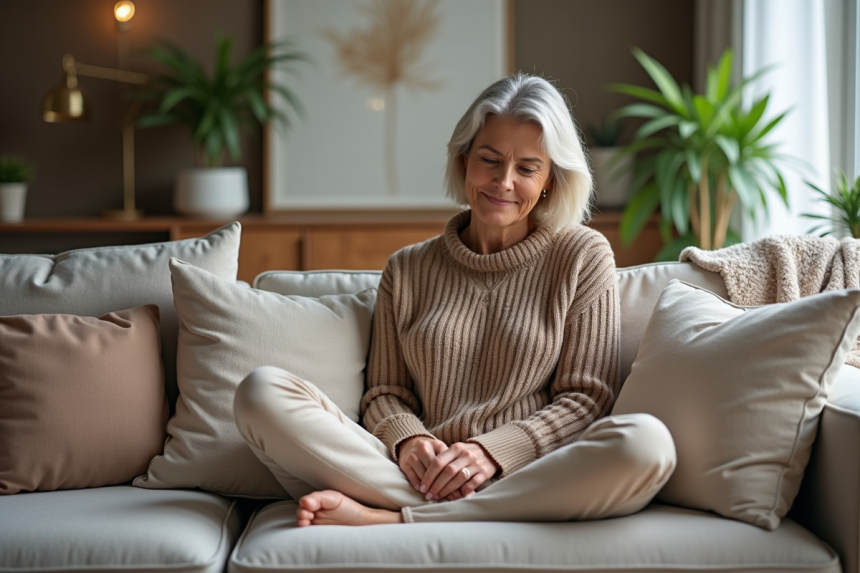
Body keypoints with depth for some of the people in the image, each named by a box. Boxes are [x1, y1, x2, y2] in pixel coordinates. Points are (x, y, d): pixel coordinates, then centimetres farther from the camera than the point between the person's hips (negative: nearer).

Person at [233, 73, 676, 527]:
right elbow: (385, 391, 15)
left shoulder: (583, 257, 10)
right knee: (262, 391, -18)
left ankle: (384, 520, -29)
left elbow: (586, 396, 4)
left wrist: (492, 451, -12)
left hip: (528, 481, -1)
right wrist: (407, 440, -10)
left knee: (646, 442, -35)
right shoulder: (408, 269, 17)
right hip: (419, 475, 1)